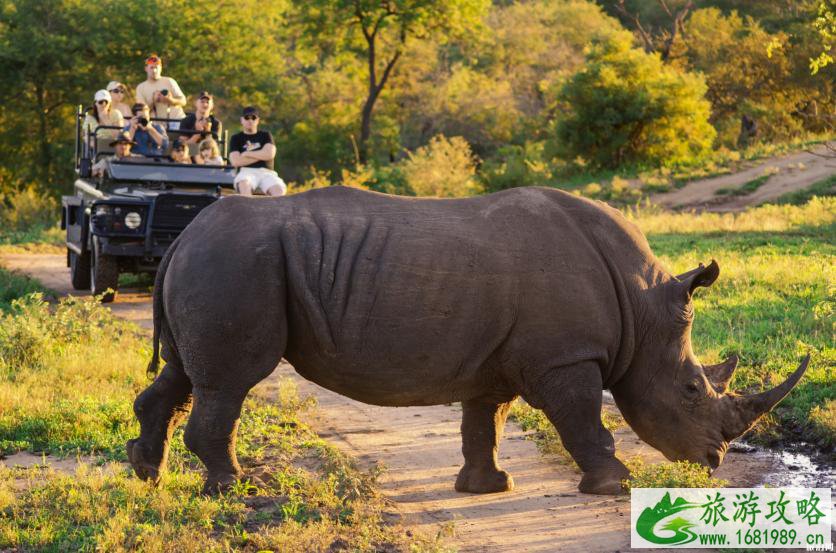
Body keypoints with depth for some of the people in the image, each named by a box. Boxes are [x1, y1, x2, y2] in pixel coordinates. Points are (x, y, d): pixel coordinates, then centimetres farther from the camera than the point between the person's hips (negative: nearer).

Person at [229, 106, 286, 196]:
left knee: (279, 189, -30)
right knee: (244, 185, -39)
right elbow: (235, 161, -1)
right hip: (246, 172, -2)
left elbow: (269, 154, 0)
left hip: (266, 172, 2)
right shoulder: (236, 138, 16)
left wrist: (247, 154, 3)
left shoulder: (265, 136, 20)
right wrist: (261, 156, 2)